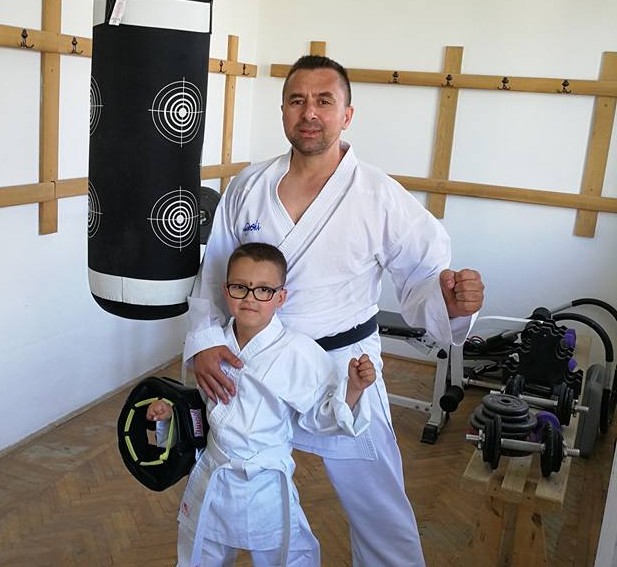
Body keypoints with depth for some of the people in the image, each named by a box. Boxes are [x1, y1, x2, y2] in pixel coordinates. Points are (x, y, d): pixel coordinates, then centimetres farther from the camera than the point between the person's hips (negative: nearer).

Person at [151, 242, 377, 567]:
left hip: (266, 487, -4)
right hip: (210, 480, 5)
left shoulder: (300, 353, -19)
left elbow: (320, 415, -12)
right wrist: (171, 409, -2)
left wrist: (353, 388, -27)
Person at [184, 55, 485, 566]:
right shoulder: (247, 187, -3)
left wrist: (452, 301, -33)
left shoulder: (382, 198, -12)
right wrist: (203, 343, -13)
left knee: (380, 513, 6)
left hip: (345, 371, -3)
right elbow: (212, 274, 2)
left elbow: (422, 276, -9)